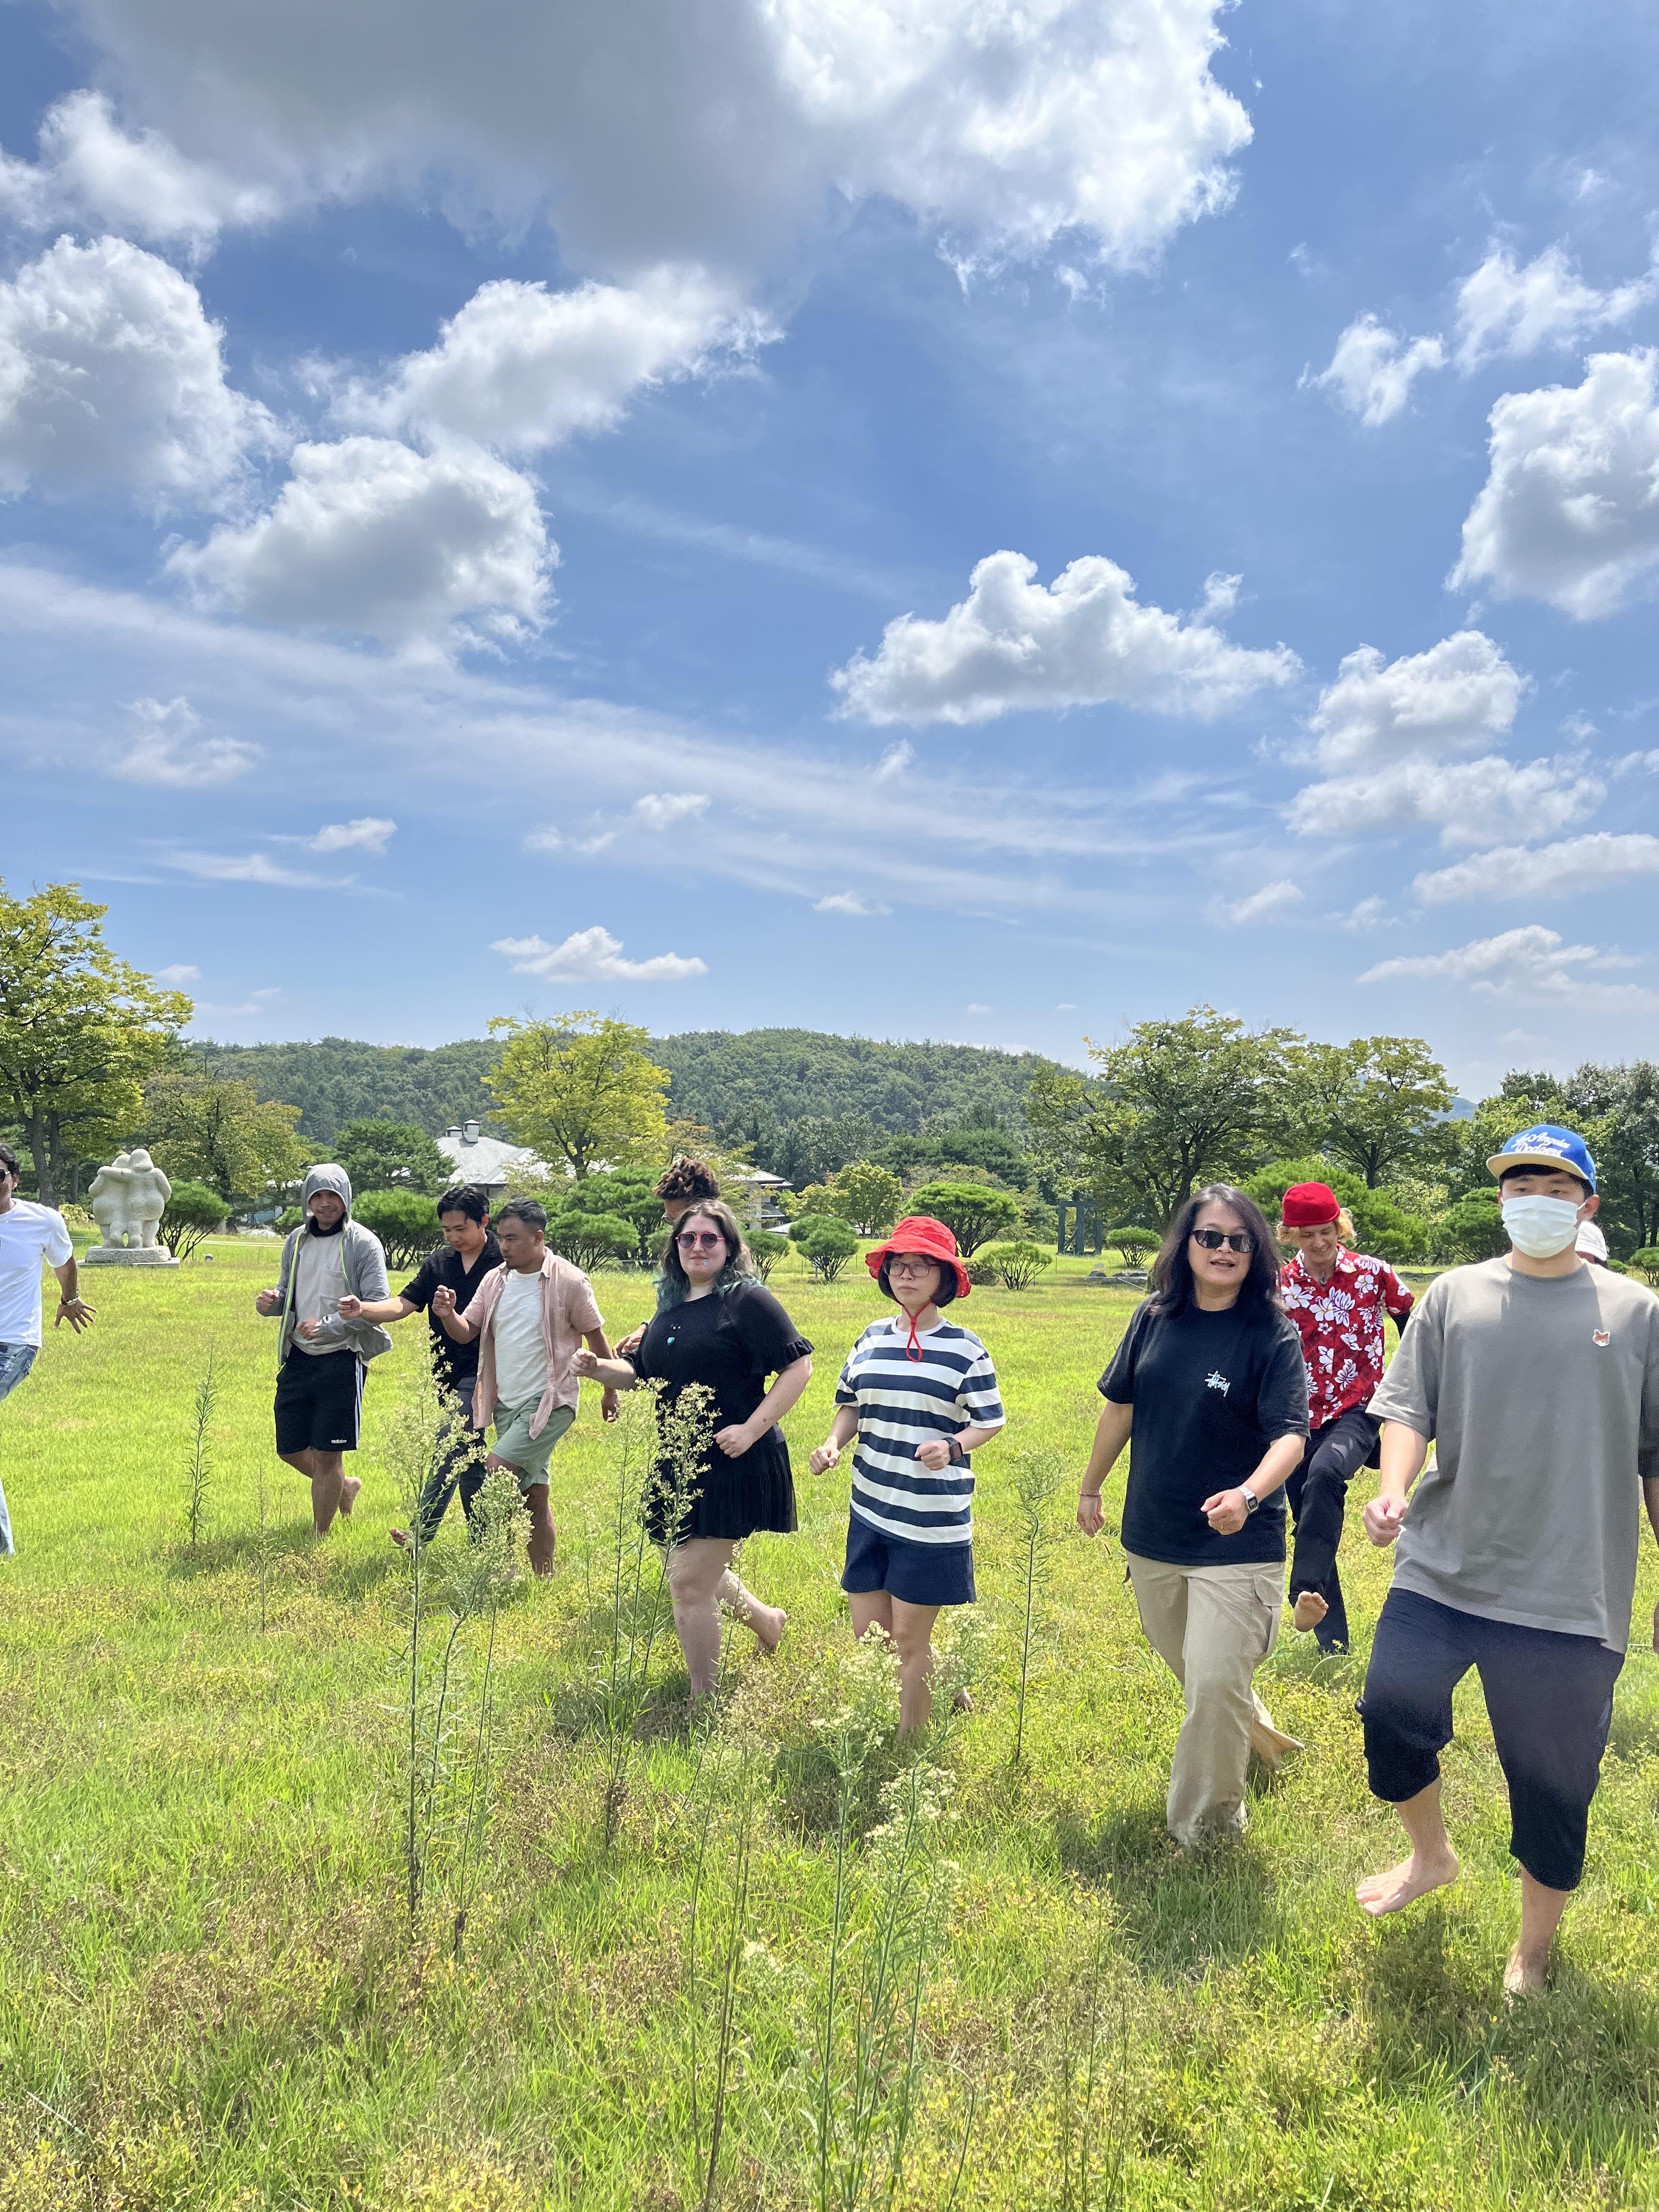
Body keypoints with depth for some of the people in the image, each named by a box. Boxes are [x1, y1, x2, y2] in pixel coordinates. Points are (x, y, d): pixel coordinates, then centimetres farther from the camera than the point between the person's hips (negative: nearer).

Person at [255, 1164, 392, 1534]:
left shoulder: (363, 1243, -9)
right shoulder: (296, 1240, 9)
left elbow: (378, 1306, -14)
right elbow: (288, 1296, 18)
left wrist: (328, 1325, -25)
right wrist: (271, 1302, -6)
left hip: (342, 1361, -6)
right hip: (298, 1357, 6)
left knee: (327, 1456, 0)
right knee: (290, 1450, 13)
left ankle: (319, 1539, 16)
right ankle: (346, 1486, 40)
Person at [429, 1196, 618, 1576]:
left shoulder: (569, 1281, -12)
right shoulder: (494, 1280, 5)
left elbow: (595, 1336, -3)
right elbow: (467, 1332, 4)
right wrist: (447, 1315, -18)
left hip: (549, 1401, -6)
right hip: (506, 1402, 6)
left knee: (496, 1469, -17)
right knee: (533, 1494, 11)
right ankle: (544, 1580, 20)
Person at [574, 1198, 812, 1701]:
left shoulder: (748, 1299, -11)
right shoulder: (671, 1306, 12)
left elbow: (798, 1366, -14)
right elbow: (641, 1374, 19)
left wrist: (753, 1428, -21)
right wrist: (597, 1368, -1)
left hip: (733, 1465, -8)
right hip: (680, 1465, 8)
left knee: (689, 1583, -6)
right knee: (700, 1574, 20)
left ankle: (704, 1702, 13)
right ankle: (767, 1621, 48)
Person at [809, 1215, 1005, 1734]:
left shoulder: (964, 1348, -7)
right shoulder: (873, 1338, 6)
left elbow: (990, 1421, -3)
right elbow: (851, 1405, 14)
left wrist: (952, 1447, -22)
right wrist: (832, 1444, -5)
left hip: (931, 1517, -5)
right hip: (870, 1510, 5)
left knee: (909, 1639, 4)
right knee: (867, 1636, 12)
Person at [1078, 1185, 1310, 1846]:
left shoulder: (1274, 1335, -13)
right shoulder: (1156, 1318, -2)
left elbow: (1291, 1434, -23)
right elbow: (1121, 1405, 9)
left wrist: (1249, 1495, -41)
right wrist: (1091, 1487, 16)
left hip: (1237, 1544, -5)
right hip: (1152, 1536, 5)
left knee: (1215, 1684, -5)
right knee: (1187, 1667, 22)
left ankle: (1203, 1828, 19)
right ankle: (1257, 1735, 52)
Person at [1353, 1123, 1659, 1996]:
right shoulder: (1455, 1295, 3)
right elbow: (1408, 1406, 0)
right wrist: (1392, 1492, -18)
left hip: (1572, 1594, -1)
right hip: (1441, 1569, 1)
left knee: (1554, 1779, 9)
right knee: (1391, 1715, 6)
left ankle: (1534, 1949, 34)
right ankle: (1431, 1856, 38)